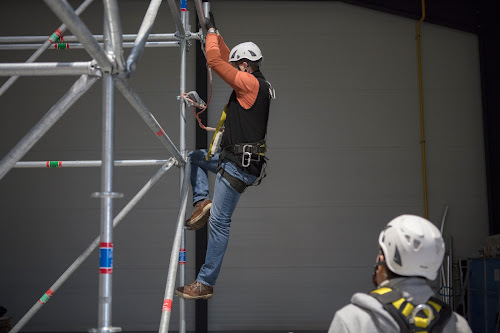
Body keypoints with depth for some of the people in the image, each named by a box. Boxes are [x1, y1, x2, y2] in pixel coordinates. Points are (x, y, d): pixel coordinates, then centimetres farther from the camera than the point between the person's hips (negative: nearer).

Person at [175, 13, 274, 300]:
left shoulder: (250, 83, -14)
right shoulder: (258, 85, 14)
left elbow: (216, 61, -15)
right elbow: (227, 58, 26)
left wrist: (212, 32, 1)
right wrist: (214, 32, 25)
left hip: (238, 166, -10)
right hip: (233, 158, 10)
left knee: (220, 223, -4)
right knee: (194, 156, 28)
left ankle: (205, 285, 4)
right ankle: (202, 202, 10)